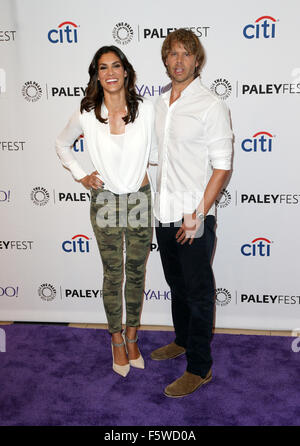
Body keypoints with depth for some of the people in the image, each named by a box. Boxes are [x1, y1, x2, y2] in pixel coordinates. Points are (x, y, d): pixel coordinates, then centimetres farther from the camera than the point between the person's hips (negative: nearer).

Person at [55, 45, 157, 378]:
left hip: (140, 199, 1)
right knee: (113, 275, 9)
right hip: (105, 200, -1)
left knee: (136, 272, 11)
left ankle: (132, 336, 31)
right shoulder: (86, 115, -8)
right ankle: (116, 340, 29)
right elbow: (62, 144, 10)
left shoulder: (146, 109, -7)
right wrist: (80, 176, 2)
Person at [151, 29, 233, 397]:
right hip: (164, 213, 7)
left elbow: (222, 166, -13)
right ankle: (183, 341, 39)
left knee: (198, 292, 3)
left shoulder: (211, 106, -11)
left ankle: (200, 367, 15)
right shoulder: (159, 103, 9)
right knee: (176, 284, 20)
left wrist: (198, 215, -17)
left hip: (194, 218, -7)